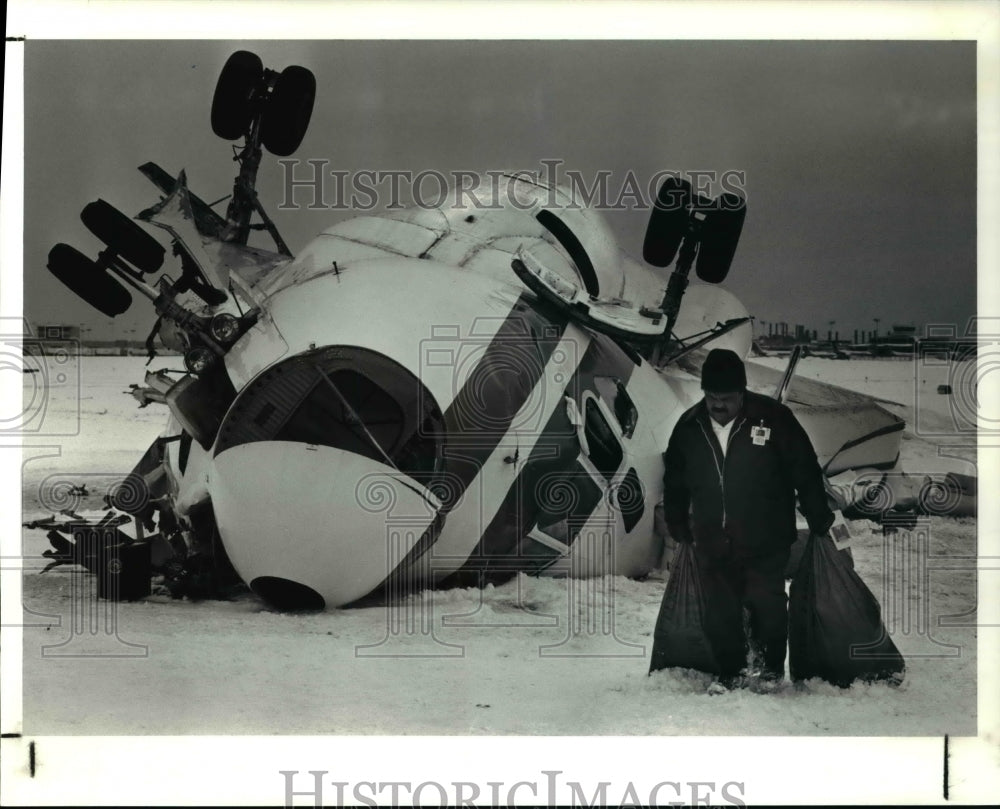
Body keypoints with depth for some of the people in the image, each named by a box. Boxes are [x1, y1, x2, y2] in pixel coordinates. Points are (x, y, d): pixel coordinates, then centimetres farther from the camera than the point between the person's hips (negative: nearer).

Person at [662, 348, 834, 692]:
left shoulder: (773, 417, -10)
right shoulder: (689, 427, 1)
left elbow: (806, 471, -2)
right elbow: (674, 483, 15)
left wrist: (819, 520, 2)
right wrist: (678, 529, 18)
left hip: (766, 543, -3)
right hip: (712, 545, 3)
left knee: (767, 605, 3)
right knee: (719, 612, 7)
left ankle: (770, 665, 25)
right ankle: (730, 671, 23)